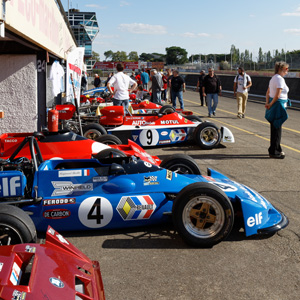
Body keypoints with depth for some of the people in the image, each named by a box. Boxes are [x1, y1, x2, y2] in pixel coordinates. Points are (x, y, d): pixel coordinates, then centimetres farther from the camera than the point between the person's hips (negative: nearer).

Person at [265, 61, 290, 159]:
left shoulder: (273, 78, 14)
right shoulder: (280, 79, -16)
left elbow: (268, 93, 15)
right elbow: (277, 95, -22)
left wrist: (267, 103, 4)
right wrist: (271, 104, -10)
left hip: (274, 105, 10)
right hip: (279, 105, -10)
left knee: (275, 128, 16)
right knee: (277, 129, -2)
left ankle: (277, 149, 27)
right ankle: (273, 152, 4)